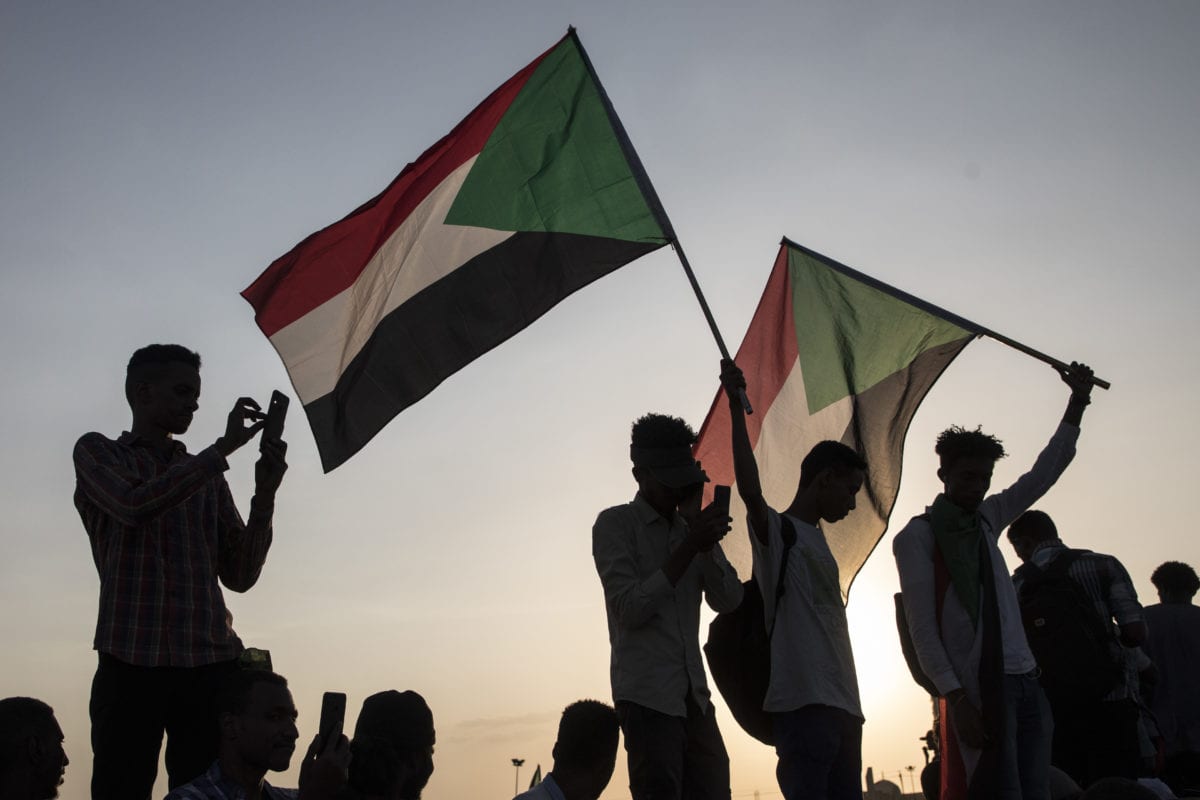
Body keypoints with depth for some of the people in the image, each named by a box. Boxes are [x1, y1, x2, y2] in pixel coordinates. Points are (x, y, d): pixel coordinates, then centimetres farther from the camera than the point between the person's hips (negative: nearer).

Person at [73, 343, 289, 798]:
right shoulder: (97, 452, 12)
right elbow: (134, 505, -10)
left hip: (212, 664, 3)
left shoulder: (207, 477, 22)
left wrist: (265, 495, 2)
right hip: (132, 663, -3)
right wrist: (224, 447, -7)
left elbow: (240, 576, 15)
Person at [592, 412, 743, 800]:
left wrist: (705, 539, -6)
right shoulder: (615, 524, -1)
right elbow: (629, 608, -12)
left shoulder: (690, 529, 16)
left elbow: (729, 601, 7)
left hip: (694, 694, 6)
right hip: (646, 694, -6)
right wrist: (689, 547, -16)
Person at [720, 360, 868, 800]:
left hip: (841, 705, 9)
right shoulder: (778, 532, -2)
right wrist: (737, 408, -31)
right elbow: (751, 493, -24)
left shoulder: (816, 540, 22)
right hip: (803, 703, -9)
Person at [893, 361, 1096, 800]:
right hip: (978, 686, -7)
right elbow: (922, 627, -9)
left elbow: (1043, 473, 21)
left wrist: (1078, 402, 16)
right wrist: (955, 697, -16)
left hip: (1026, 681, 7)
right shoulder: (917, 537, -4)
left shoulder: (987, 518, 16)